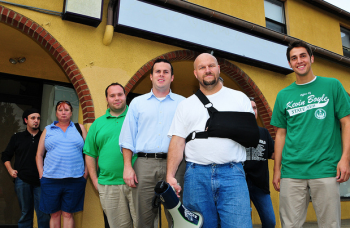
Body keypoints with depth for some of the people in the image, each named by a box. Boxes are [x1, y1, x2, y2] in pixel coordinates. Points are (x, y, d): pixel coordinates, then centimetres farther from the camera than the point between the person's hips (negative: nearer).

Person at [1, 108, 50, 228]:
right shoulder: (17, 137, 10)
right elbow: (5, 156, 17)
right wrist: (10, 170, 4)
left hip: (41, 181, -1)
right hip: (22, 181, 1)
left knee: (43, 214, -2)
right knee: (25, 213, 10)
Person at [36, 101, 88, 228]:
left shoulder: (80, 128, 9)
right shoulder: (48, 130, 12)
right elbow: (39, 154, 12)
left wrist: (86, 173, -1)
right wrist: (41, 175, 2)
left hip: (75, 180, -1)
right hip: (51, 179, 1)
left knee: (68, 214, 5)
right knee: (54, 214, 8)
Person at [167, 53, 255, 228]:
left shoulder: (239, 98, 11)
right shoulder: (186, 105, 14)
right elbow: (177, 142, 8)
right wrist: (170, 175, -1)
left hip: (231, 173, -1)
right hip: (196, 175, 2)